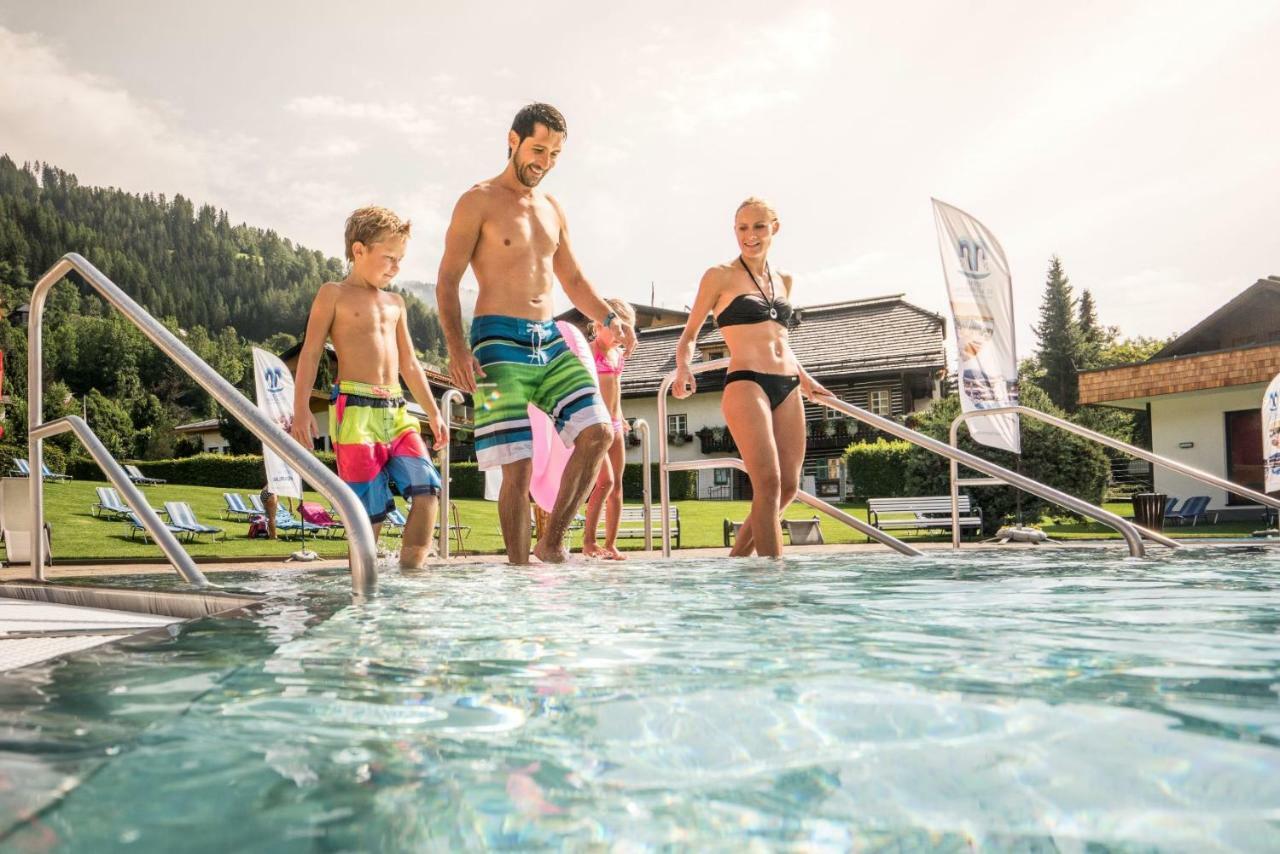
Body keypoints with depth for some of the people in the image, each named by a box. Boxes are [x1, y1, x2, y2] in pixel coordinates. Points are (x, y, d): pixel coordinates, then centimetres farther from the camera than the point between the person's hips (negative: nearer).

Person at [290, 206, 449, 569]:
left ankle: (412, 566, -3)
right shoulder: (334, 294, 4)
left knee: (426, 487, -10)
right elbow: (310, 354, -1)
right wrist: (301, 411, -10)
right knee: (371, 506, -7)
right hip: (355, 410, -6)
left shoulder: (395, 302, 21)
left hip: (397, 411, 6)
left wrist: (433, 413, 22)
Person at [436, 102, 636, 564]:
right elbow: (447, 280, -4)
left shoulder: (552, 209, 20)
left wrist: (609, 318, 7)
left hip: (550, 340, 6)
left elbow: (573, 278, 26)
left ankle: (552, 542, 1)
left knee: (598, 431, -9)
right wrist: (456, 347, -17)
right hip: (500, 342, -6)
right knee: (518, 465, -9)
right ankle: (519, 565, 3)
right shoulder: (478, 202, 1)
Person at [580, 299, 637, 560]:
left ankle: (611, 544, 9)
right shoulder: (590, 350, -8)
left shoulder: (620, 354, 15)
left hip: (615, 426, 8)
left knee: (617, 486, 5)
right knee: (605, 482, -16)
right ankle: (588, 541, -8)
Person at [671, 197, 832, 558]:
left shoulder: (783, 281, 18)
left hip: (788, 388, 7)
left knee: (789, 486, 3)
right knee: (768, 483, -17)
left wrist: (804, 378, 26)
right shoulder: (720, 275, 2)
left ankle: (737, 558, 18)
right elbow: (690, 334, 4)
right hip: (746, 383, -6)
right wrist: (683, 367, -15)